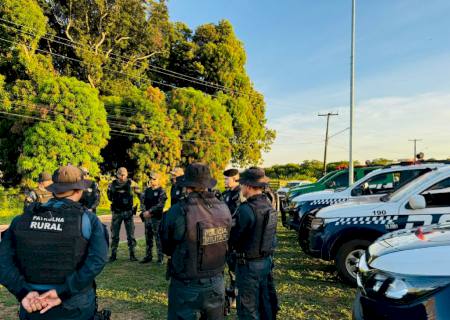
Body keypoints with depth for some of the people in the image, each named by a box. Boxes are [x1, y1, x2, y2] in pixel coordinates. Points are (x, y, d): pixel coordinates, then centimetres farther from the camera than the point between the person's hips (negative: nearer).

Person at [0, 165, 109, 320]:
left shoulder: (24, 218, -2)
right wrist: (62, 293, -21)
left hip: (33, 308, 2)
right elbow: (97, 260, -24)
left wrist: (24, 294, -16)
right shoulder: (88, 220, -11)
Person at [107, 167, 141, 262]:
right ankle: (113, 254, 17)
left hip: (128, 212, -1)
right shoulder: (113, 184, 0)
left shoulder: (132, 184, -4)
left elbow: (140, 194, 4)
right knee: (114, 235, 7)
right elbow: (109, 197, 15)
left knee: (130, 234, 3)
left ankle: (132, 254, 12)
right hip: (116, 212, 2)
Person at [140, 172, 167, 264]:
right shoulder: (147, 191, 13)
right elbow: (142, 202, 9)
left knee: (158, 237, -4)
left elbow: (160, 205, -14)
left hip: (157, 218, -6)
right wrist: (144, 212, -7)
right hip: (147, 217, 6)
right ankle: (148, 256, 24)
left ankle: (161, 257, 4)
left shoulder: (161, 191, -5)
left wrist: (149, 211, -17)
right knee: (148, 237, 13)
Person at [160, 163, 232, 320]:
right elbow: (226, 242, 1)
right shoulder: (224, 208, -9)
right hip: (216, 283, 4)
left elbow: (166, 248, -6)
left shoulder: (178, 212, -21)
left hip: (186, 286, -4)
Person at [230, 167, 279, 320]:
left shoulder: (246, 209, -24)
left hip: (249, 264, -8)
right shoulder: (269, 205, 2)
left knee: (248, 308, 7)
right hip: (266, 260, 8)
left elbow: (233, 237, -19)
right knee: (266, 301, 21)